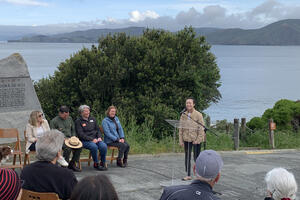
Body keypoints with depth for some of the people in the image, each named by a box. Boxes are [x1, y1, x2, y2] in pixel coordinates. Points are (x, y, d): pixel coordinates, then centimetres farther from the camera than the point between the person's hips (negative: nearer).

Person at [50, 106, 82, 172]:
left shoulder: (70, 119, 15)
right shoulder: (54, 121, -3)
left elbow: (73, 130, 24)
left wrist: (73, 137, 4)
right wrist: (63, 139, -15)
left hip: (69, 139, 5)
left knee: (79, 146, -23)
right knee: (68, 148, -35)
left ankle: (72, 163, -9)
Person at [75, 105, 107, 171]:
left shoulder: (93, 119, 18)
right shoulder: (78, 121, 1)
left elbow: (98, 129, 19)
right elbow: (81, 134, -8)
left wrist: (99, 137, -2)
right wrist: (92, 139, -17)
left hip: (95, 139, 5)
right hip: (85, 141, -4)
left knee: (104, 146, -25)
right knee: (94, 147, -34)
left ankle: (103, 163, -8)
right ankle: (96, 164, -16)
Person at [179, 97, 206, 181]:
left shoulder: (198, 115, -7)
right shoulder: (183, 115, 4)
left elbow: (201, 128, -7)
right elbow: (181, 128, 8)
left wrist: (198, 139, -13)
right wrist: (181, 140, 4)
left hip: (196, 139, -4)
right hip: (186, 139, 4)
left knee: (196, 157, -1)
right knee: (187, 157, 9)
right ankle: (188, 175, 18)